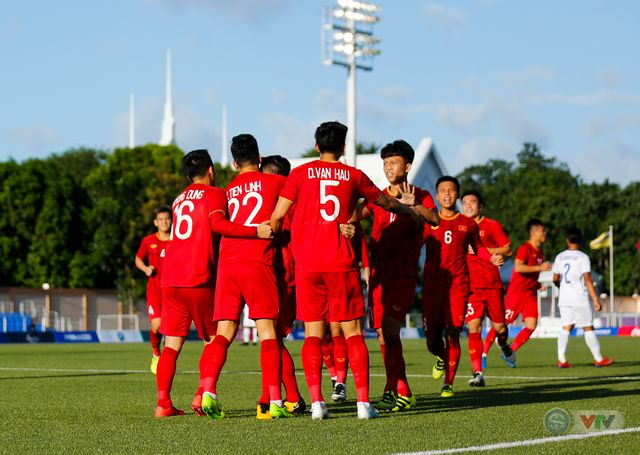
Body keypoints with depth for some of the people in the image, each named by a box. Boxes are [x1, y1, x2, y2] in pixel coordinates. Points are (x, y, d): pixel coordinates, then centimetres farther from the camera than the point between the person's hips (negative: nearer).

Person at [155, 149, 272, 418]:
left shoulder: (180, 200, 22)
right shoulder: (214, 194, 0)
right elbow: (217, 223, -18)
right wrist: (256, 231, -26)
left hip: (170, 279, 6)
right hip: (199, 280, -5)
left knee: (172, 344, 6)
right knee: (213, 340, 8)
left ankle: (163, 403, -2)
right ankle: (203, 395, -6)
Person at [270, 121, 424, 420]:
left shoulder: (300, 173, 7)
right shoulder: (353, 176, 10)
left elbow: (278, 215, 1)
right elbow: (386, 202, 24)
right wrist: (411, 212, 43)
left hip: (307, 264, 0)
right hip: (341, 263, 0)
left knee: (312, 334, 3)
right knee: (352, 332, 4)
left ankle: (316, 402, -8)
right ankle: (363, 401, -4)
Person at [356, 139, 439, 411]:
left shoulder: (420, 196, 3)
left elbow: (435, 219, -16)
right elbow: (359, 214, -4)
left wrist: (414, 206, -35)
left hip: (404, 273, -5)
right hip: (379, 273, 5)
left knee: (390, 330, -16)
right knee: (383, 332, 5)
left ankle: (397, 391, -15)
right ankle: (398, 391, 14)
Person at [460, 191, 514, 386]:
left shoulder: (492, 225, 4)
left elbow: (507, 250, 0)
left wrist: (483, 250, -10)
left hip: (492, 284, -1)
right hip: (470, 286, 1)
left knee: (499, 326, 6)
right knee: (473, 327, -13)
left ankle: (503, 344, 43)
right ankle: (477, 373, -15)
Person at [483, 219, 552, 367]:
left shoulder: (540, 252, 14)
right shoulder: (525, 249, -12)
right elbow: (518, 267, -27)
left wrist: (537, 284, 11)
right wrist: (540, 267, -27)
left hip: (530, 294, 7)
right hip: (517, 292, -7)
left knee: (531, 325, -8)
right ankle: (484, 352, 9)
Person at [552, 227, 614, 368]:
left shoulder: (560, 257, 6)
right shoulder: (582, 257, -8)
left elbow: (555, 279, 11)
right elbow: (587, 279, -13)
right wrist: (595, 299, -12)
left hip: (564, 298, 4)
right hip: (580, 299, -4)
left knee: (566, 328, 3)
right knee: (588, 328, 3)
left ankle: (561, 359, -8)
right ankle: (598, 359, 10)